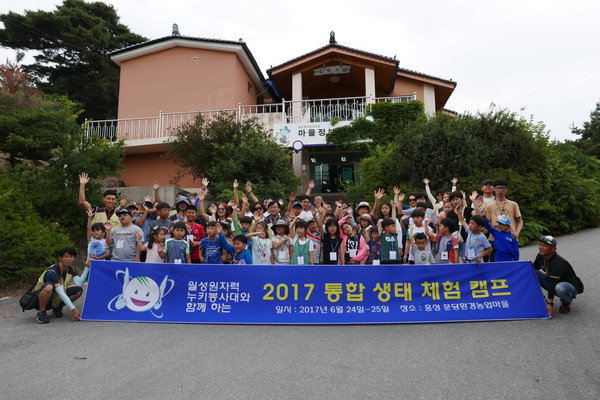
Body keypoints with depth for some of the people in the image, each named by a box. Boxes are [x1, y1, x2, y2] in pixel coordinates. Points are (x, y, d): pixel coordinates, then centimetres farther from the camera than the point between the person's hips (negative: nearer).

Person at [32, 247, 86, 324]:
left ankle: (57, 308, 4)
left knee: (78, 290, -17)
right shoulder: (51, 272, -26)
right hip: (38, 299, -6)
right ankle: (41, 313, -17)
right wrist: (73, 309, -38)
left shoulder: (71, 269, -3)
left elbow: (79, 283, -18)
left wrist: (87, 267, -21)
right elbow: (61, 293, -33)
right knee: (49, 287, -38)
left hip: (55, 299, 7)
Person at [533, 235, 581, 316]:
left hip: (571, 287, -6)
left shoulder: (558, 262, -30)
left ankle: (566, 303, -6)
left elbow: (553, 283, -35)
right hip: (552, 282, 6)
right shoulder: (541, 256, -7)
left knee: (559, 287, -41)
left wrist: (550, 303, -38)